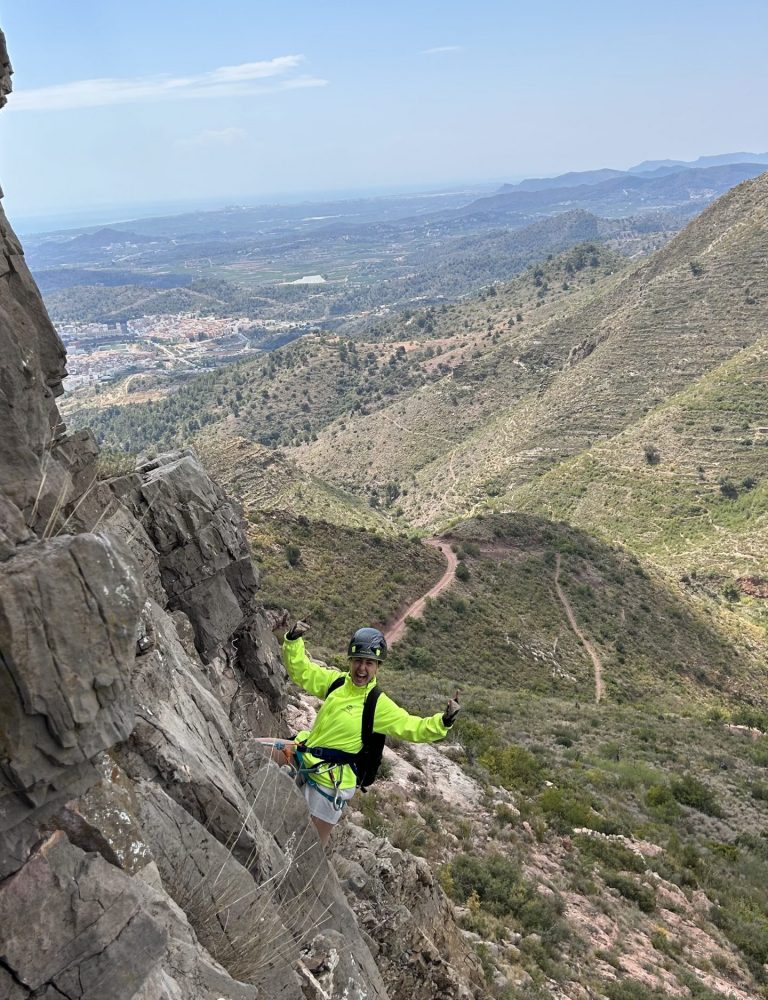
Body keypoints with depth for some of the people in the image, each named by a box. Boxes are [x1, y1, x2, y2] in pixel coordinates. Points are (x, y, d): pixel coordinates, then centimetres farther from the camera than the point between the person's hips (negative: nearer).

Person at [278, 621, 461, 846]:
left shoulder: (379, 705, -19)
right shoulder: (335, 680, -6)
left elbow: (414, 728, -18)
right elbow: (300, 670, 3)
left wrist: (443, 721, -35)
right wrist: (293, 641, -13)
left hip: (328, 779, -4)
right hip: (305, 757, 5)